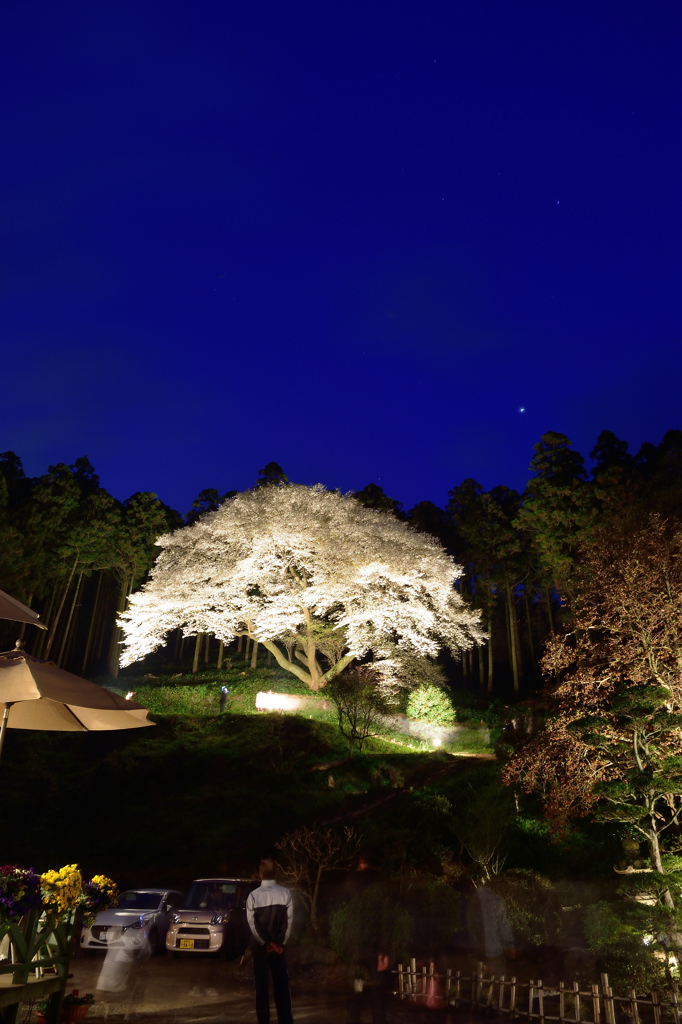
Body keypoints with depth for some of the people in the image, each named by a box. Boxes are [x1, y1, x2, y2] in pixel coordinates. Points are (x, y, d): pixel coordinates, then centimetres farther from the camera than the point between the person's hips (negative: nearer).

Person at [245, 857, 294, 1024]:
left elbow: (252, 924, -11)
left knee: (262, 986, 10)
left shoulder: (253, 895, -12)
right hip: (279, 946, 1)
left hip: (260, 947, -1)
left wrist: (265, 943, -6)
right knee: (282, 985, 12)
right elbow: (289, 921, -8)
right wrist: (279, 943, -3)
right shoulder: (285, 893, -10)